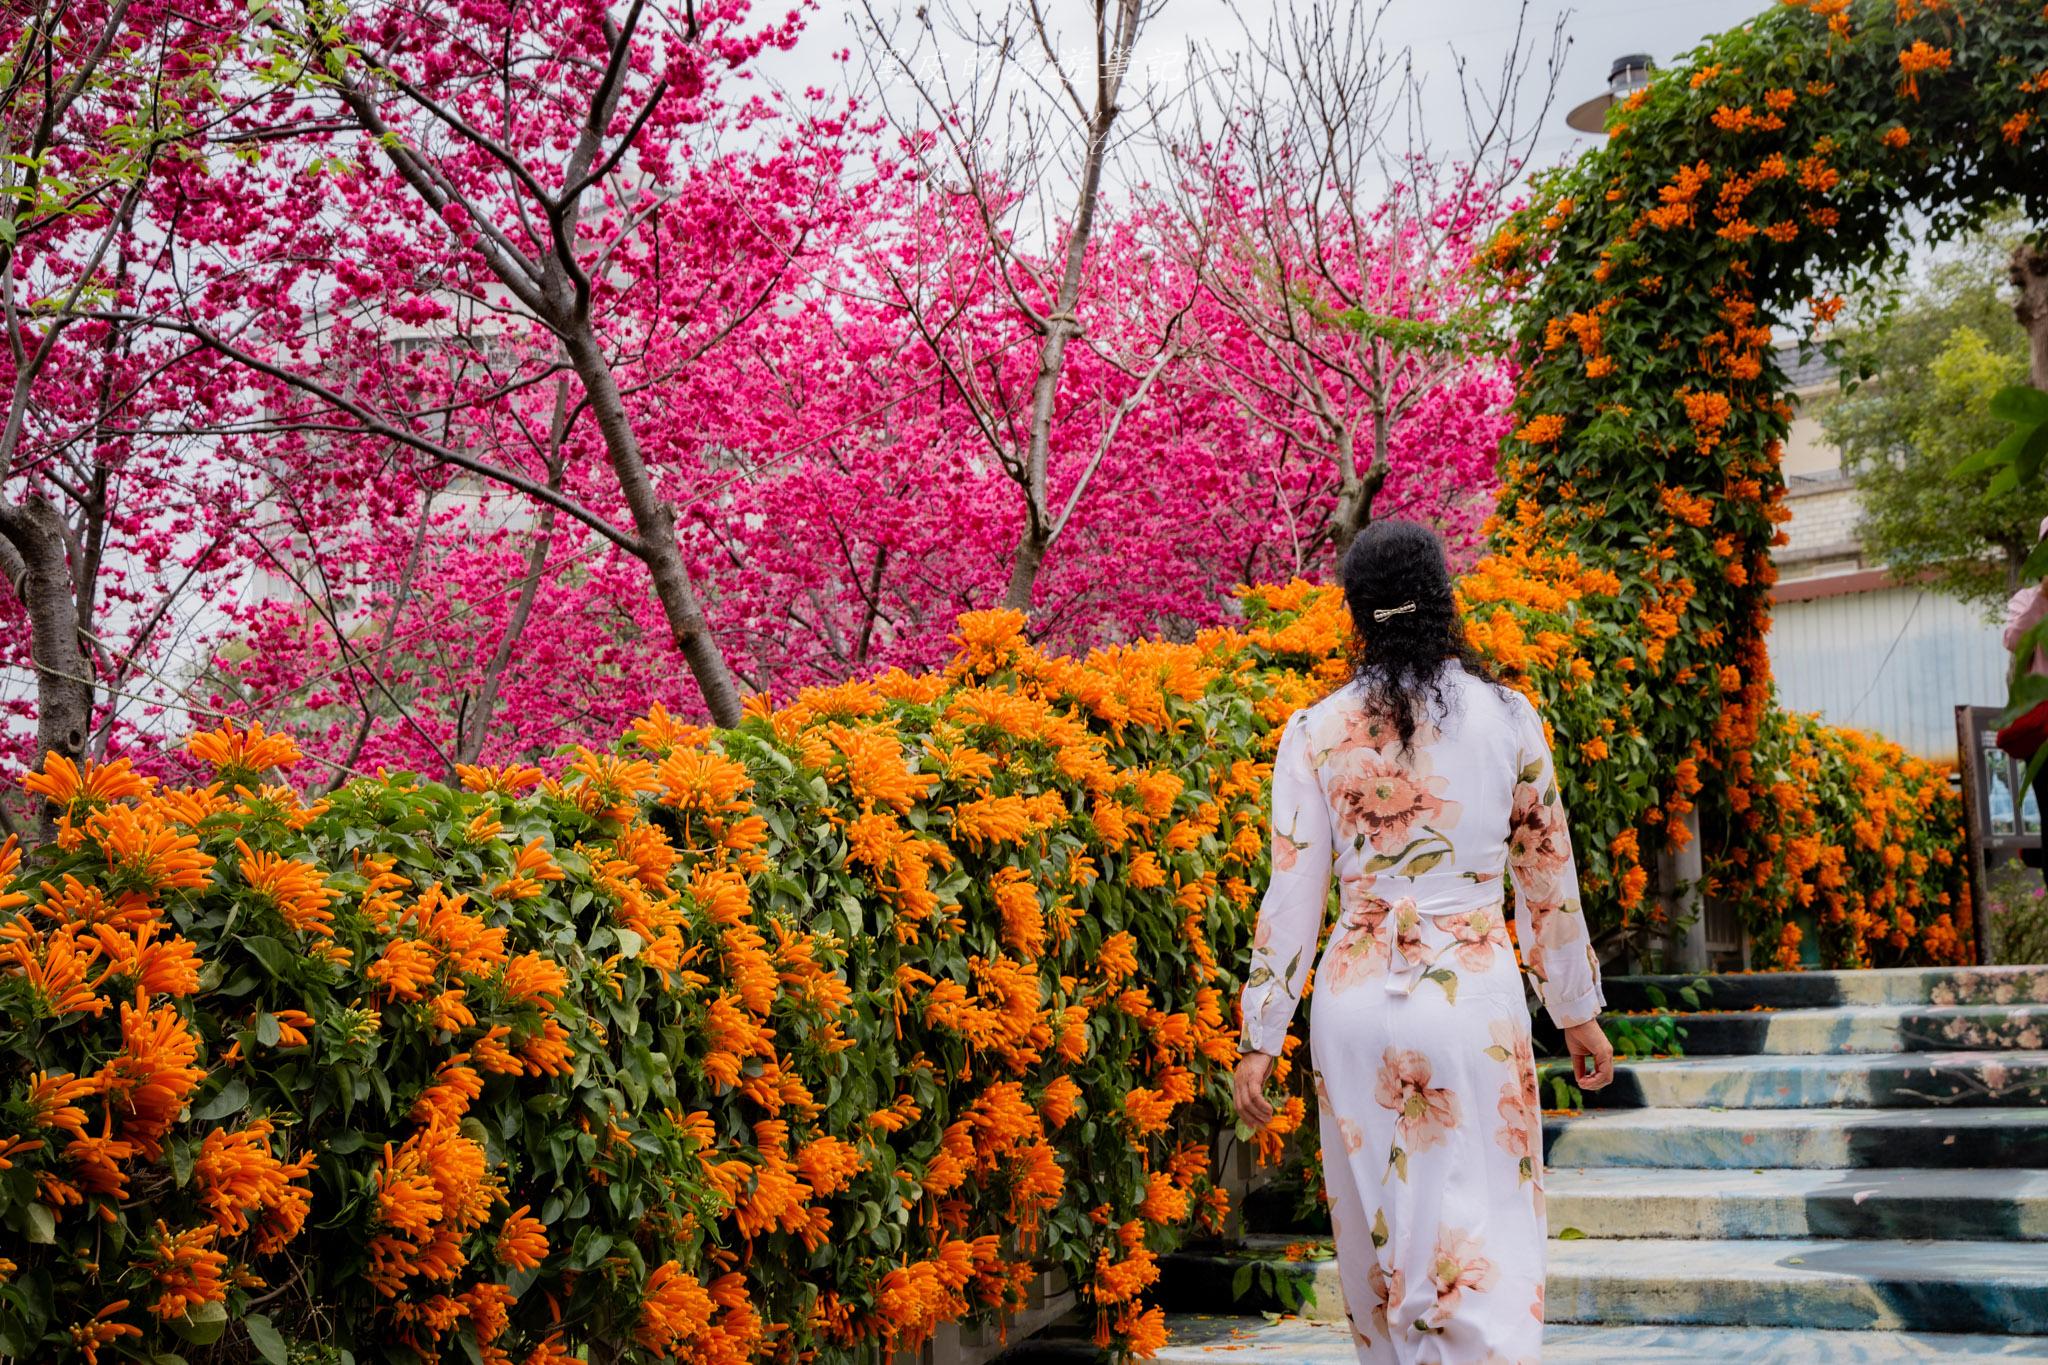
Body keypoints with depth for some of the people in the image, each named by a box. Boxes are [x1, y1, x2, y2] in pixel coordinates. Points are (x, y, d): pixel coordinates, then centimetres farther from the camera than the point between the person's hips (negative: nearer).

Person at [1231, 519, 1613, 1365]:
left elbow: (1291, 897, -2)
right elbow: (1547, 879, 6)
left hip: (1356, 1002, 1)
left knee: (1379, 1235, 16)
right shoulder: (1506, 717, 0)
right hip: (1476, 997, -1)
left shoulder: (1315, 733, -2)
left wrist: (1260, 1039, 5)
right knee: (1483, 1237, 4)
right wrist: (1578, 1013, 16)